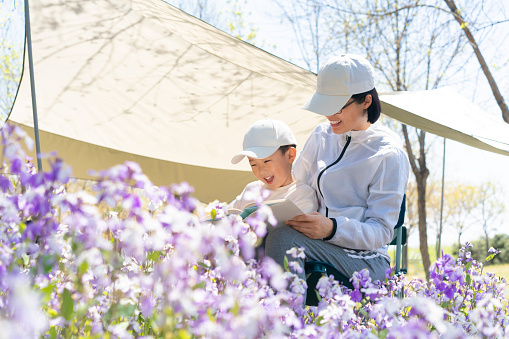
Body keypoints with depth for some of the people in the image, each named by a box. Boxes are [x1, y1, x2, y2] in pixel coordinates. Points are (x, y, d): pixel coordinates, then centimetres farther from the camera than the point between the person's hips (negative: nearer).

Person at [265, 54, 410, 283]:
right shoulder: (321, 136, 15)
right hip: (318, 247, 5)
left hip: (364, 261, -5)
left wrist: (332, 228, -28)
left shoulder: (389, 154, -5)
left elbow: (381, 231, -9)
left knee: (283, 238, -33)